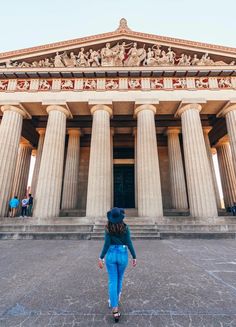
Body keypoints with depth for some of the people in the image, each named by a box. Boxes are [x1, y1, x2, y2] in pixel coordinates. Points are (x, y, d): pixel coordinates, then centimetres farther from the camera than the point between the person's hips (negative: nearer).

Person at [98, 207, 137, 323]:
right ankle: (115, 299, 47)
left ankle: (115, 309, 4)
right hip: (122, 255, 1)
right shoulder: (125, 227, -11)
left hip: (111, 255, -1)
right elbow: (129, 243, -11)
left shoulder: (108, 228, -10)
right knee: (119, 278, 25)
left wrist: (101, 258, -7)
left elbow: (107, 244, -13)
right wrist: (134, 257, -2)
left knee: (112, 282, 9)